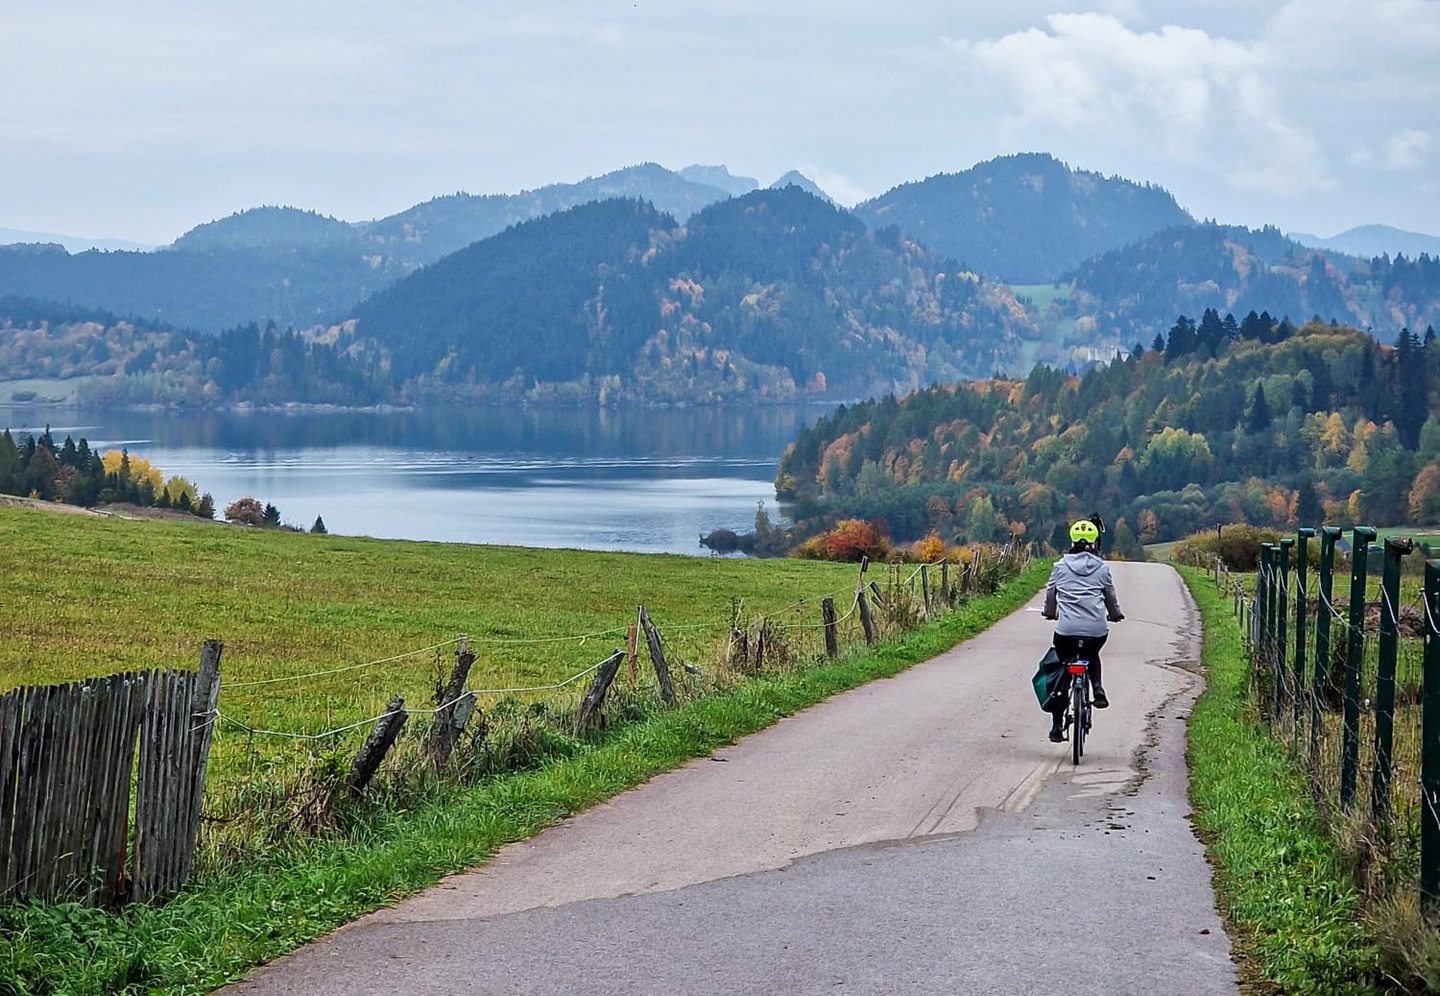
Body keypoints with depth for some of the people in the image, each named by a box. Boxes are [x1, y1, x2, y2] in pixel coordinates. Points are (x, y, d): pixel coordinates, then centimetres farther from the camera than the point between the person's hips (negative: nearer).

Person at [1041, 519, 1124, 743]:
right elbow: (1110, 596, 20)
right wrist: (1115, 614, 41)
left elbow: (1050, 593, 17)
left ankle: (1057, 726, 10)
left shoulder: (1060, 566, 7)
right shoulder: (1102, 568, 8)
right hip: (1097, 630, 1)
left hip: (1066, 630, -1)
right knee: (1092, 655, 35)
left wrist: (1049, 612, 39)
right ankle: (1097, 688, 8)